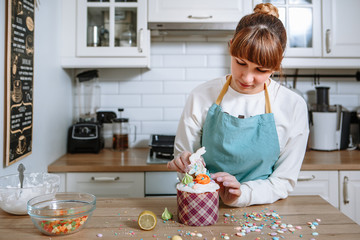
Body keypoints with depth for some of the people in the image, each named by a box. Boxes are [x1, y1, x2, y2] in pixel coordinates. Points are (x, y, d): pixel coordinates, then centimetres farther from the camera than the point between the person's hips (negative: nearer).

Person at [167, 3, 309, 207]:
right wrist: (185, 162, -18)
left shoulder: (293, 106, -6)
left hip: (261, 210, 0)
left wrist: (241, 195, -19)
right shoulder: (202, 96, -5)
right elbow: (182, 154, 5)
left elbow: (284, 181, -2)